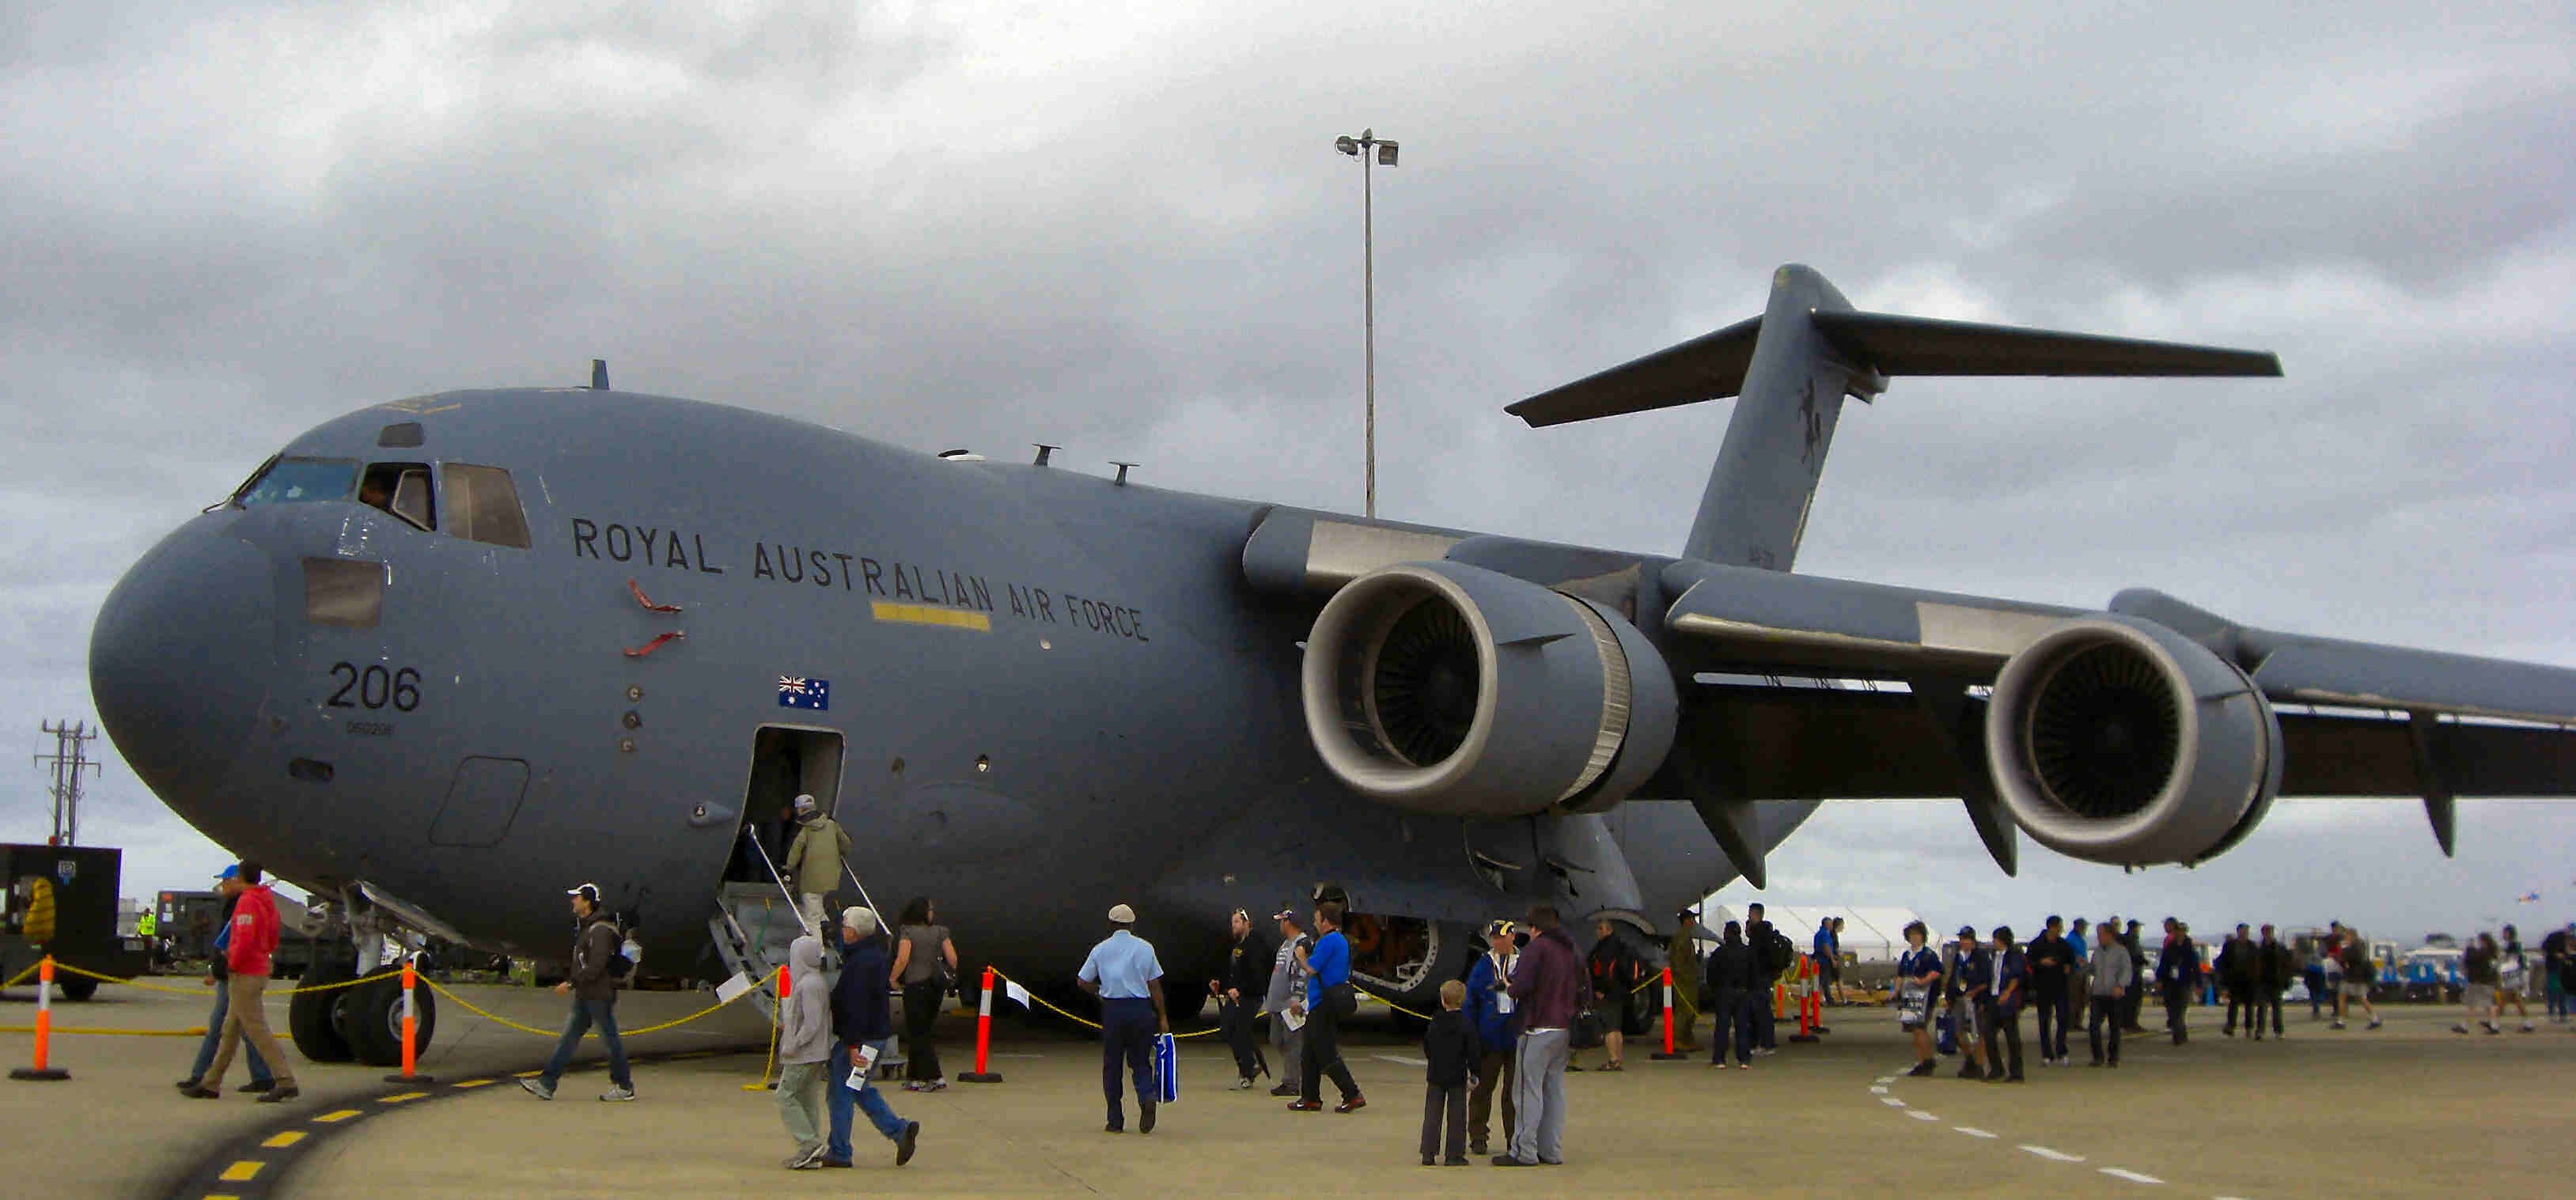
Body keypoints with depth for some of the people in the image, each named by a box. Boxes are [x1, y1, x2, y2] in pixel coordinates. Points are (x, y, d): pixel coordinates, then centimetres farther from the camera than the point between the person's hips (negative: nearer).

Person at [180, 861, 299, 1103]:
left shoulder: (246, 902, -16)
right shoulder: (267, 902, 14)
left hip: (244, 975, -10)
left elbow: (245, 940, -26)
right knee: (230, 1031, 14)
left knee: (257, 1031, -9)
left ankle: (286, 1082, -13)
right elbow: (272, 943, 20)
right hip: (259, 971, 10)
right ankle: (211, 1083, 21)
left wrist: (232, 962, -10)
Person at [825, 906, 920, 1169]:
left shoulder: (860, 963, -20)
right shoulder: (877, 955, 12)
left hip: (860, 1037, -10)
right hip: (878, 1035, 10)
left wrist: (852, 1045, -25)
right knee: (862, 1090, 19)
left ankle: (838, 1152, 7)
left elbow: (856, 1007, -24)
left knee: (841, 1091, 1)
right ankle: (900, 1130, 8)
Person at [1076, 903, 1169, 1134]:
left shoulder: (1101, 949, 3)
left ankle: (1115, 1120, 8)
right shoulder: (1145, 948, 4)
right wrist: (1162, 1018, 7)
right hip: (1141, 1009, 0)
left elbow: (1083, 982, 6)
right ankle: (1147, 1095, -19)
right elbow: (1155, 986, 3)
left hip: (1112, 1009, 0)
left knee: (1112, 1065, 8)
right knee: (1140, 1062, 11)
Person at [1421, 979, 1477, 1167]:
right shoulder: (1466, 1025, -8)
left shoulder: (1435, 1023, 0)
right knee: (1456, 1116, 3)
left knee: (1432, 1114, 8)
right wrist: (1474, 1073, 1)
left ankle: (1428, 1153, 6)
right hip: (1457, 1076, -2)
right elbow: (1472, 1052, -9)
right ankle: (1454, 1154, 2)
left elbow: (1426, 1046, 7)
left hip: (1436, 1075, 2)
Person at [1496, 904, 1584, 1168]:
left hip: (1538, 1029, -8)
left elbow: (1521, 986, -18)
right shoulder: (1571, 951, 15)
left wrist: (1509, 987, 1)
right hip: (1565, 1028, 8)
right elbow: (1582, 991, 18)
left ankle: (1524, 1151, -7)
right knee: (1555, 1090, 10)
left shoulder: (1536, 948, -9)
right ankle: (1552, 1151, 11)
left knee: (1528, 1090, -6)